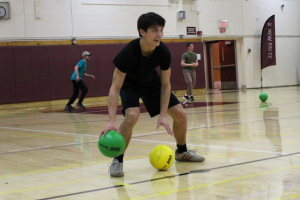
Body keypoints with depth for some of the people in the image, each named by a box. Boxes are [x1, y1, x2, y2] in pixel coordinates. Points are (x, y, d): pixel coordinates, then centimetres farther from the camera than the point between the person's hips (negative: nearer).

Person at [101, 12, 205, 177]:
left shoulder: (164, 52, -26)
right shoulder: (128, 52, -37)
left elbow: (165, 84, -14)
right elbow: (115, 88, -36)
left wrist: (163, 116, -21)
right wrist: (112, 121, -45)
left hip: (151, 82, 4)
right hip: (129, 84, -4)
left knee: (180, 114, -1)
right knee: (132, 115, -33)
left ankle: (182, 152, 27)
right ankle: (117, 160, -17)